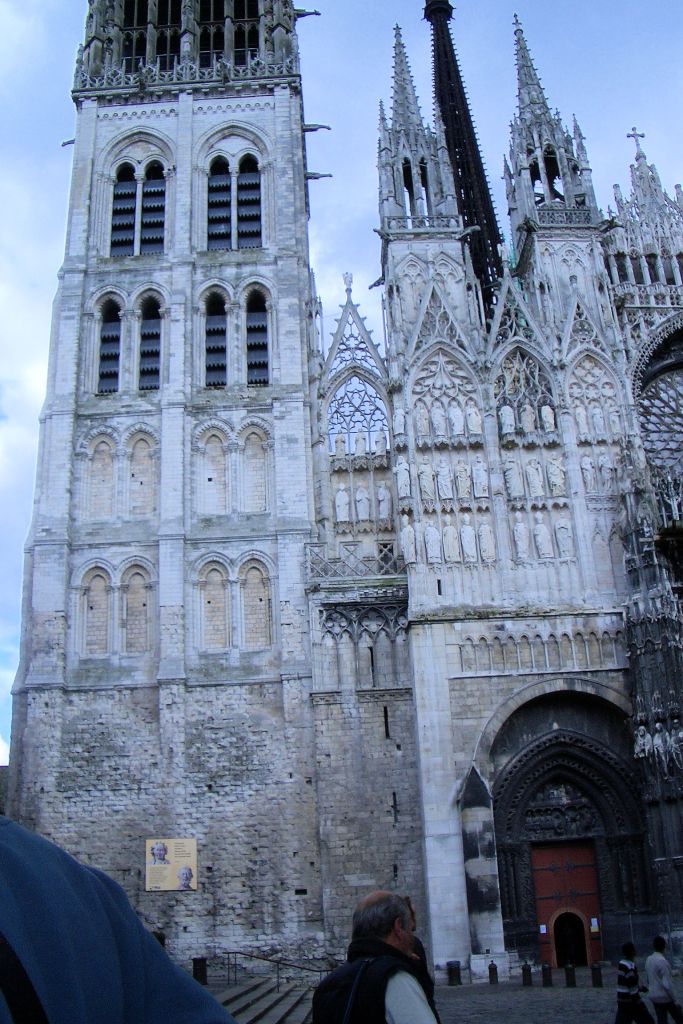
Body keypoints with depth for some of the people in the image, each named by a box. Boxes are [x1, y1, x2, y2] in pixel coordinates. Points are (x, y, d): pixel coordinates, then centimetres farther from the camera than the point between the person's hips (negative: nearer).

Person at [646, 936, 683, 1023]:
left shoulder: (649, 960, 4)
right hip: (665, 997, -7)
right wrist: (675, 1000, -14)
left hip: (654, 997, 7)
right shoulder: (662, 961, -20)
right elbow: (667, 984, -21)